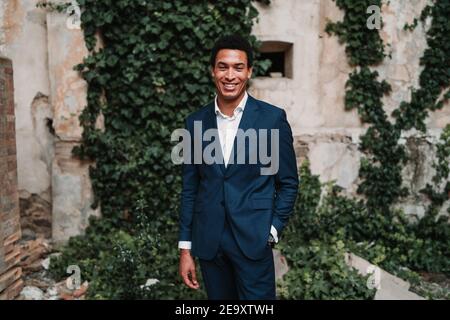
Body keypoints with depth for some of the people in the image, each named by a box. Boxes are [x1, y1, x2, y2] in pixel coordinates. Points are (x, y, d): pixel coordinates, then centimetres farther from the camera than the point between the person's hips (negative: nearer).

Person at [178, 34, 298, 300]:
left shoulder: (273, 118, -5)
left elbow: (288, 183, 1)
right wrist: (185, 249, 5)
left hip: (253, 240, -3)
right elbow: (190, 189, 6)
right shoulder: (196, 122, 3)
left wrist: (272, 231, -7)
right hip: (208, 243, 3)